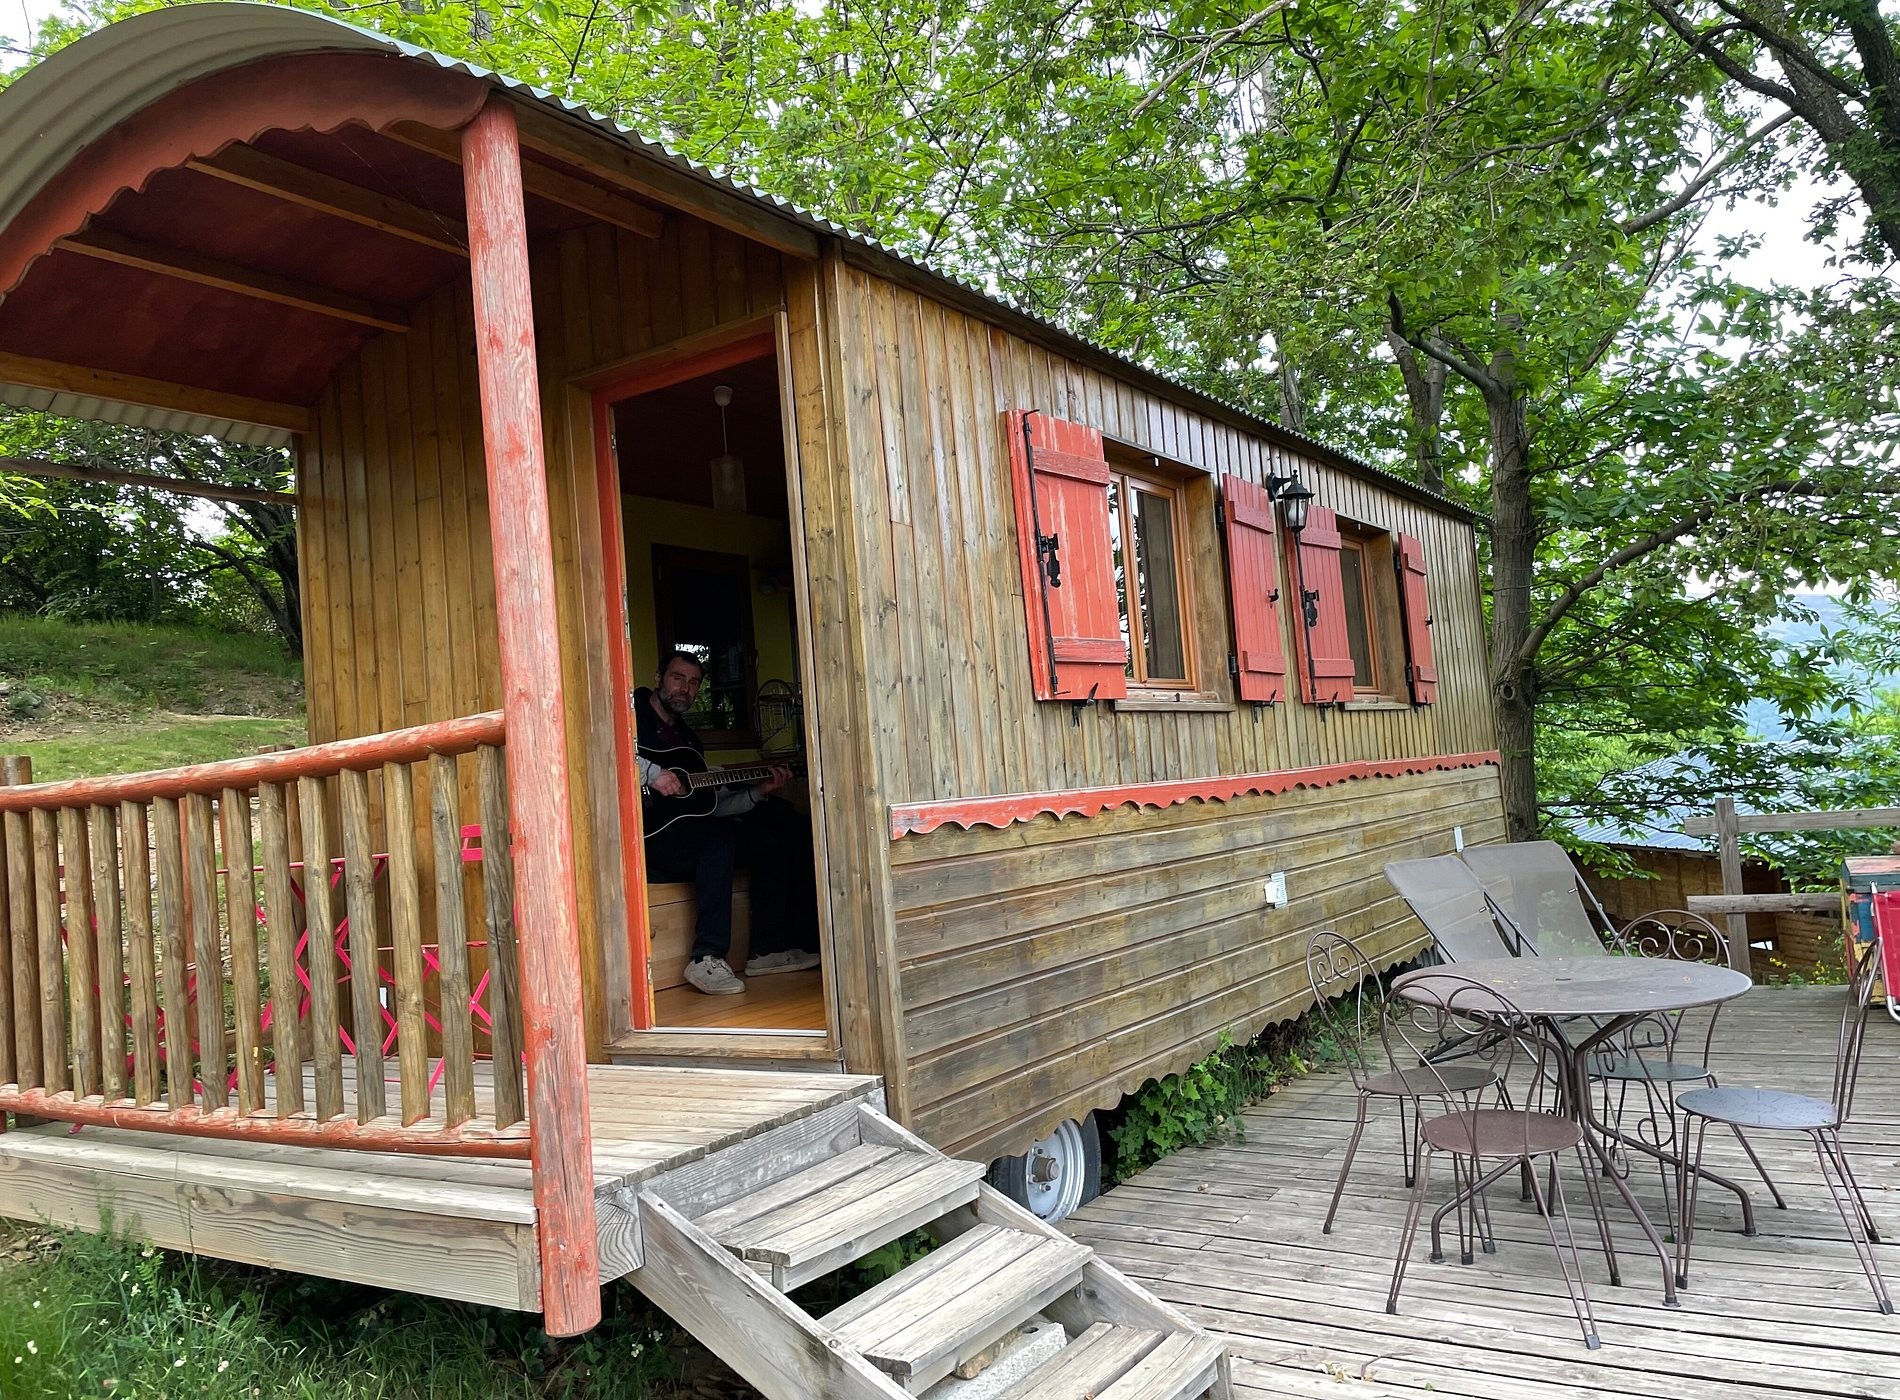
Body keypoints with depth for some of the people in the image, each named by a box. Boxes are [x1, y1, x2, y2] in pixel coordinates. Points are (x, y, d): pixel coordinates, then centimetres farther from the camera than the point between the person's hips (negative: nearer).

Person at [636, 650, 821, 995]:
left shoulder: (687, 738, 22)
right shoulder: (633, 714, -1)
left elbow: (710, 806, 18)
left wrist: (759, 792, 8)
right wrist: (650, 773, -27)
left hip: (683, 831, 9)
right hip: (645, 837, -8)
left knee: (769, 839, -1)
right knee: (719, 837, -32)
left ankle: (769, 950, 2)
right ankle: (707, 958, -32)